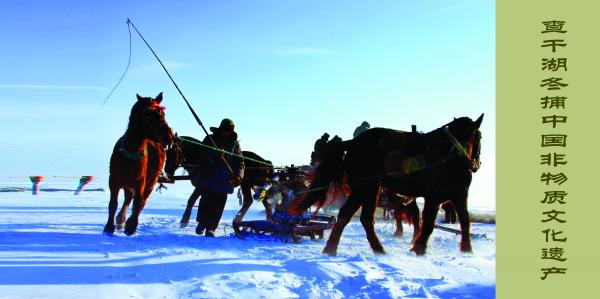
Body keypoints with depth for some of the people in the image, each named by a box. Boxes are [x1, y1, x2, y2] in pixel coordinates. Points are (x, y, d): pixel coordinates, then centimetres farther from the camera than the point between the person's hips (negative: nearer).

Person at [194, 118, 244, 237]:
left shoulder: (234, 143, 11)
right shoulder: (210, 139, 6)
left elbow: (239, 162, 8)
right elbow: (201, 156, -5)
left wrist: (238, 175, -10)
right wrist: (213, 155, -24)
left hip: (224, 180, 1)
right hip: (207, 177, -1)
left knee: (219, 203, -4)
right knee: (206, 199, -6)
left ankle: (211, 228, 2)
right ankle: (202, 222, 18)